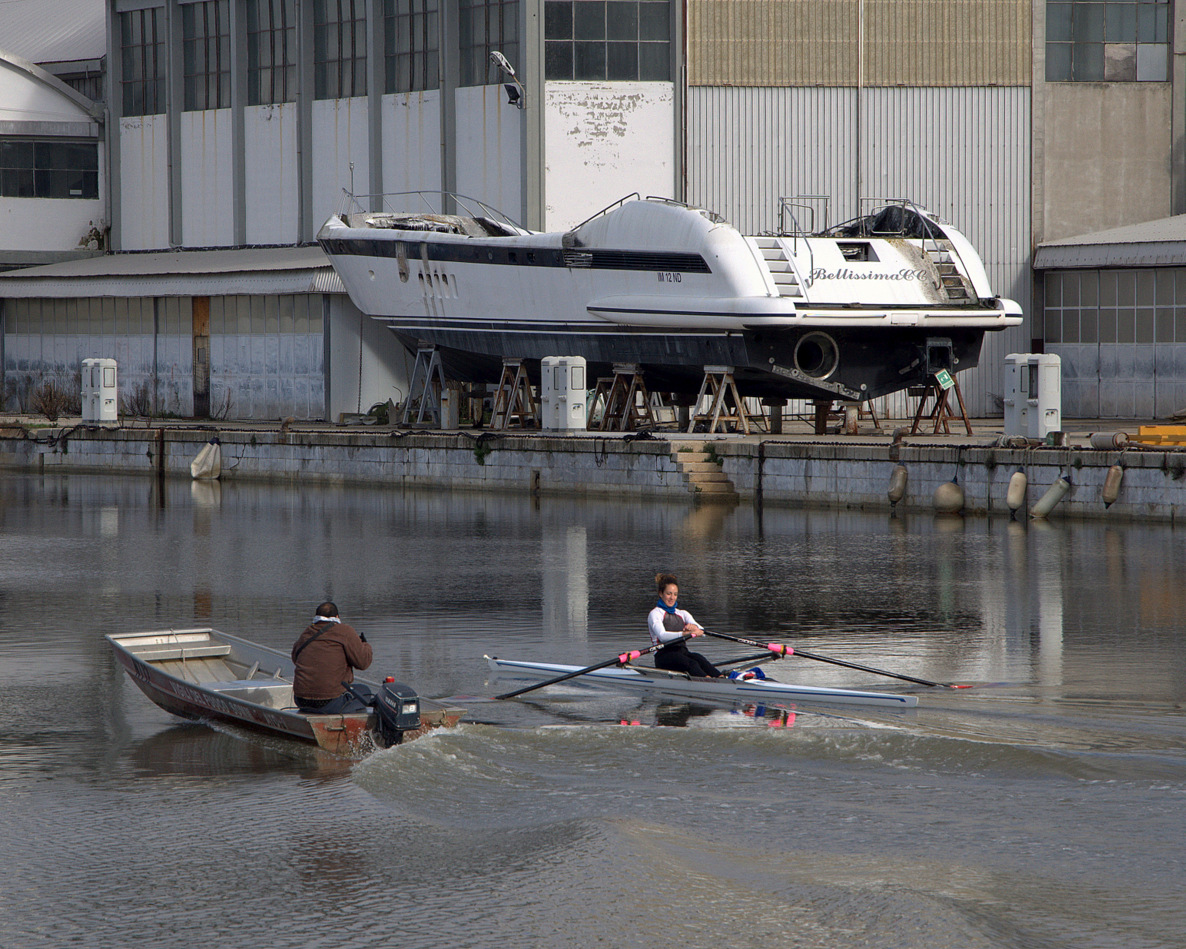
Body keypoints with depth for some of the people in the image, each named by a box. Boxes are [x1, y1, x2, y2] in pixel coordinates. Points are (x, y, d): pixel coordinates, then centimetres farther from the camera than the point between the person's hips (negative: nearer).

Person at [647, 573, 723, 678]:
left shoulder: (682, 614, 24)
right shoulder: (655, 614, 5)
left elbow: (701, 631, 6)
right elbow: (662, 636, -16)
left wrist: (694, 627, -20)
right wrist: (685, 634, -31)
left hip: (683, 653, 5)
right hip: (664, 657, -5)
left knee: (698, 658, -32)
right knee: (691, 663, -36)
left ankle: (721, 678, -61)